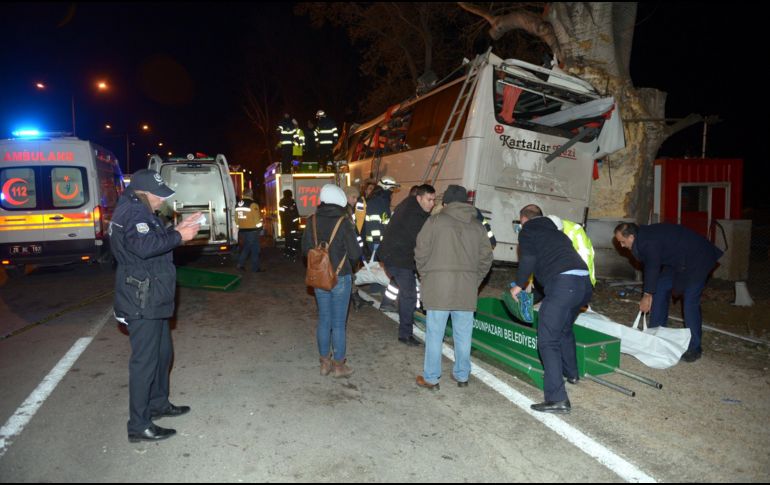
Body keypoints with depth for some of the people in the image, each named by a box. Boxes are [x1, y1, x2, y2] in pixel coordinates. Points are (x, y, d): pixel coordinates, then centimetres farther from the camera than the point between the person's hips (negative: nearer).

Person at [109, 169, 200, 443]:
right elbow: (145, 245, -33)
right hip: (142, 303, -11)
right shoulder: (133, 212, -17)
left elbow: (155, 239, 21)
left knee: (163, 353, 20)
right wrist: (179, 236, -25)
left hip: (151, 300, 11)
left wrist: (179, 228, 9)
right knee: (145, 360, -4)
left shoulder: (136, 210, 16)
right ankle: (139, 426, 5)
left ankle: (158, 404, 35)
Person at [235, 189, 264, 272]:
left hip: (242, 230, 7)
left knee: (246, 247, 19)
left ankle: (240, 264, 12)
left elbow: (236, 219, 13)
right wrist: (260, 229, -1)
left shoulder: (237, 205, 10)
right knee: (255, 249, 2)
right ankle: (256, 268, 6)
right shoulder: (253, 204, -13)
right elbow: (257, 218, -12)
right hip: (252, 230, -7)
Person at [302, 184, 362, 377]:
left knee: (323, 320, 15)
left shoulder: (313, 221, -2)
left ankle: (324, 363, 25)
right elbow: (355, 254, -14)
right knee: (338, 323, 6)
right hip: (340, 278, -4)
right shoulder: (343, 222, -15)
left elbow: (305, 249, 4)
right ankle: (339, 365, 17)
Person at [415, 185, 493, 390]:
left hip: (438, 286, -4)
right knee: (463, 334, 14)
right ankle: (462, 375, 26)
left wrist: (425, 275, 10)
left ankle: (431, 378, 12)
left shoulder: (435, 221, -2)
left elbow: (421, 252, -4)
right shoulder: (478, 226, 10)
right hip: (467, 288, 4)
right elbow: (486, 258, 9)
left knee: (434, 334, 4)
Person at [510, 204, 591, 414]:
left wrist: (519, 285, 10)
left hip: (562, 282, -8)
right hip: (584, 282, 8)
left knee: (548, 340, -4)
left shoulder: (527, 231, 11)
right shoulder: (556, 231, 31)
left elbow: (528, 259, -3)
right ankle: (571, 373, 47)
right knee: (565, 329, 30)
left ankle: (557, 399, -9)